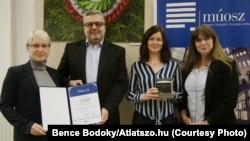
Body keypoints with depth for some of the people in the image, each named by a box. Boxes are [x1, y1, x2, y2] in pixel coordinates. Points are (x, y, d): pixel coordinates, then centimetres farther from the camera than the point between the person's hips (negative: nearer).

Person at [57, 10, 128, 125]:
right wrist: (69, 83, -11)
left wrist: (108, 109, -15)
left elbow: (122, 83, -2)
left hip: (106, 115, 0)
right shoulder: (71, 48, 8)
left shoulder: (117, 51, 5)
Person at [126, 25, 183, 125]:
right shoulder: (136, 66, 1)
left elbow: (180, 93, 5)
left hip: (167, 119, 1)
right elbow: (129, 94, 2)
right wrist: (142, 96, -16)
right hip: (142, 118, 0)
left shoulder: (173, 65, 2)